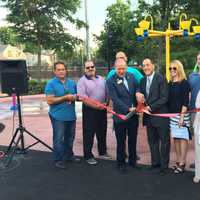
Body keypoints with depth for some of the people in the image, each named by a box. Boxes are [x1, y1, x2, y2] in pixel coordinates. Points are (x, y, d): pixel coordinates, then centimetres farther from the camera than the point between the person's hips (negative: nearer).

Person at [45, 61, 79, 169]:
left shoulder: (72, 83, 10)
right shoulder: (51, 83, -7)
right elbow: (50, 101, -16)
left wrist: (74, 97, -8)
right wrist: (65, 97, -18)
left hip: (71, 115, 6)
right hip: (58, 116, -5)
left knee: (70, 137, 16)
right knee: (58, 139, -1)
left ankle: (69, 155, 33)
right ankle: (58, 160, 11)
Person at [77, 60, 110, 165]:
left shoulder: (101, 79, 10)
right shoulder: (82, 81, -8)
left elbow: (107, 92, 14)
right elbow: (83, 98, -17)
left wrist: (106, 103, -2)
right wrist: (96, 106, -22)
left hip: (102, 110, 6)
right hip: (89, 110, -5)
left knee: (102, 132, 16)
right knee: (88, 134, 2)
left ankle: (102, 152, 31)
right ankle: (88, 156, 14)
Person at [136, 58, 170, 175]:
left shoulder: (161, 79, -11)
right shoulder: (143, 80, 10)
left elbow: (164, 98, -16)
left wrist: (151, 107, -18)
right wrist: (140, 97, -7)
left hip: (160, 115, -6)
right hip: (149, 116, 6)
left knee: (164, 141, 5)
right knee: (152, 141, 15)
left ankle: (164, 165, 17)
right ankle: (155, 162, 29)